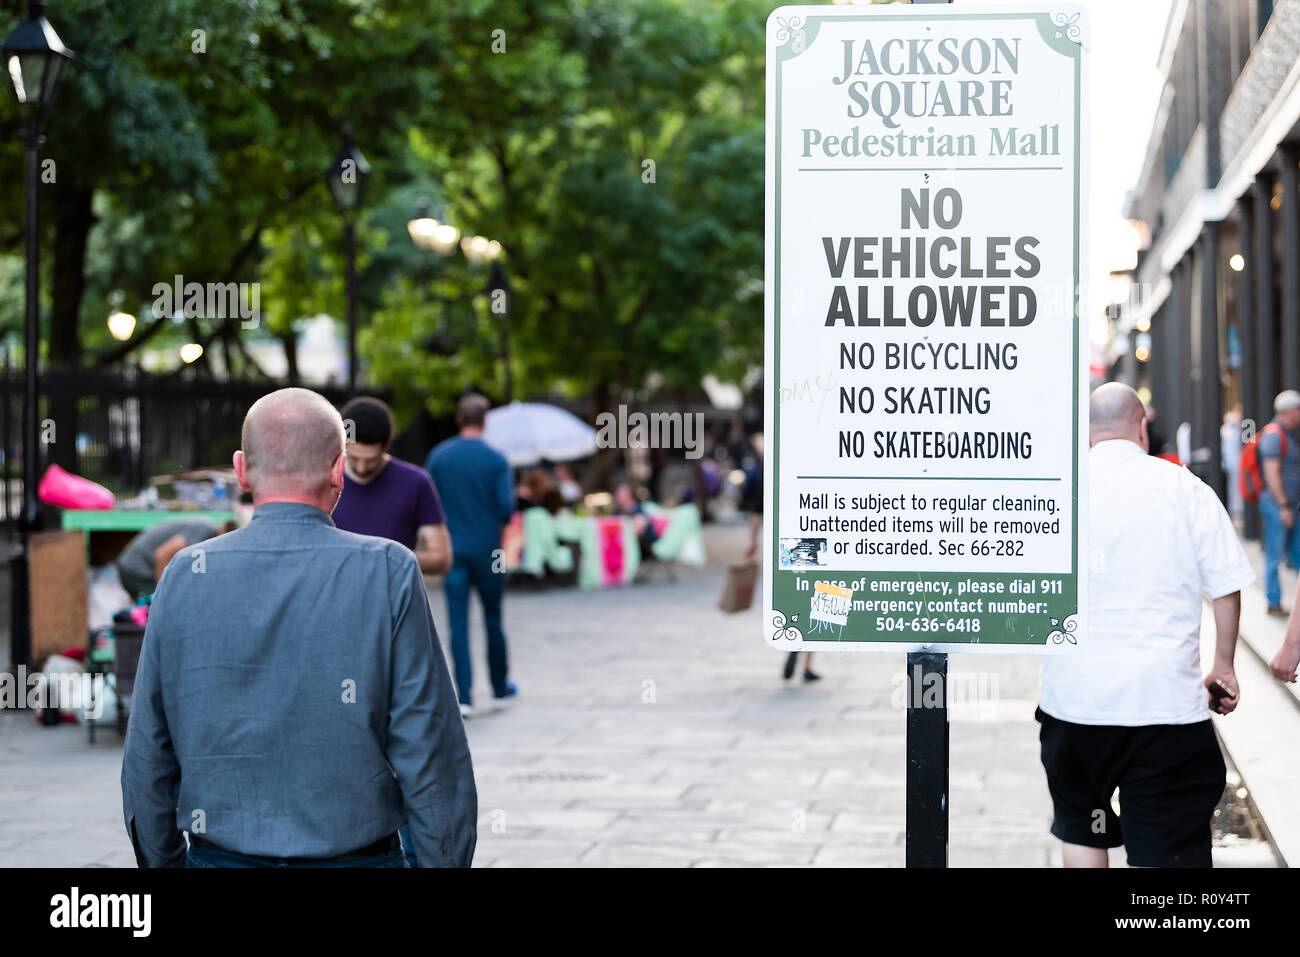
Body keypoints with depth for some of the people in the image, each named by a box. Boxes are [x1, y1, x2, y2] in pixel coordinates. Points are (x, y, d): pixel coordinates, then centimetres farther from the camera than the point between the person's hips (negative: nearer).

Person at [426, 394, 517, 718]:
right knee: (493, 620, 14)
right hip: (488, 550, -1)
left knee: (458, 624, 0)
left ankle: (464, 695, -7)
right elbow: (507, 507, -12)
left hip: (453, 549, 1)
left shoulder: (438, 457, -1)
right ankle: (500, 688, 26)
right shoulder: (496, 460, -7)